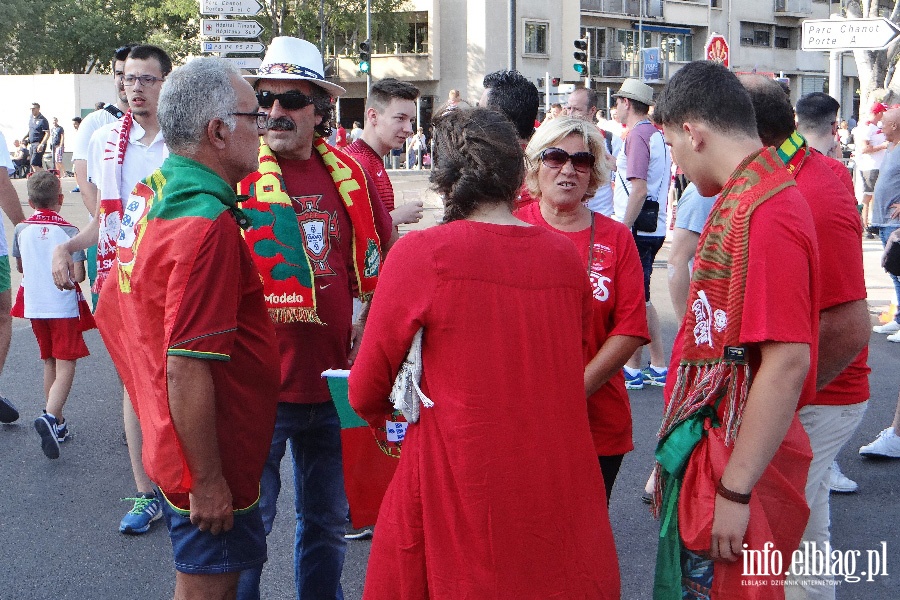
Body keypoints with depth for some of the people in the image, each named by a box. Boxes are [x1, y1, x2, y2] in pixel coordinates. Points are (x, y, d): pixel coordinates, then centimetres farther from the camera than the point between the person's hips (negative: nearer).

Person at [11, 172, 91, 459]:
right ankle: (50, 416, -25)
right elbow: (78, 275, -14)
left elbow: (20, 267, 14)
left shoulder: (21, 230, 2)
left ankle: (58, 423, 23)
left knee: (49, 363, 17)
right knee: (66, 365, -3)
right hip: (63, 307, -5)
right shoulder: (68, 231, -11)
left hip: (34, 306, 5)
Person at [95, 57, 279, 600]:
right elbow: (187, 371, -27)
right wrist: (208, 481, -22)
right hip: (211, 461, -9)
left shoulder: (151, 195, 6)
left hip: (170, 445, 9)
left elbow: (111, 310, 17)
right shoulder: (208, 226, -26)